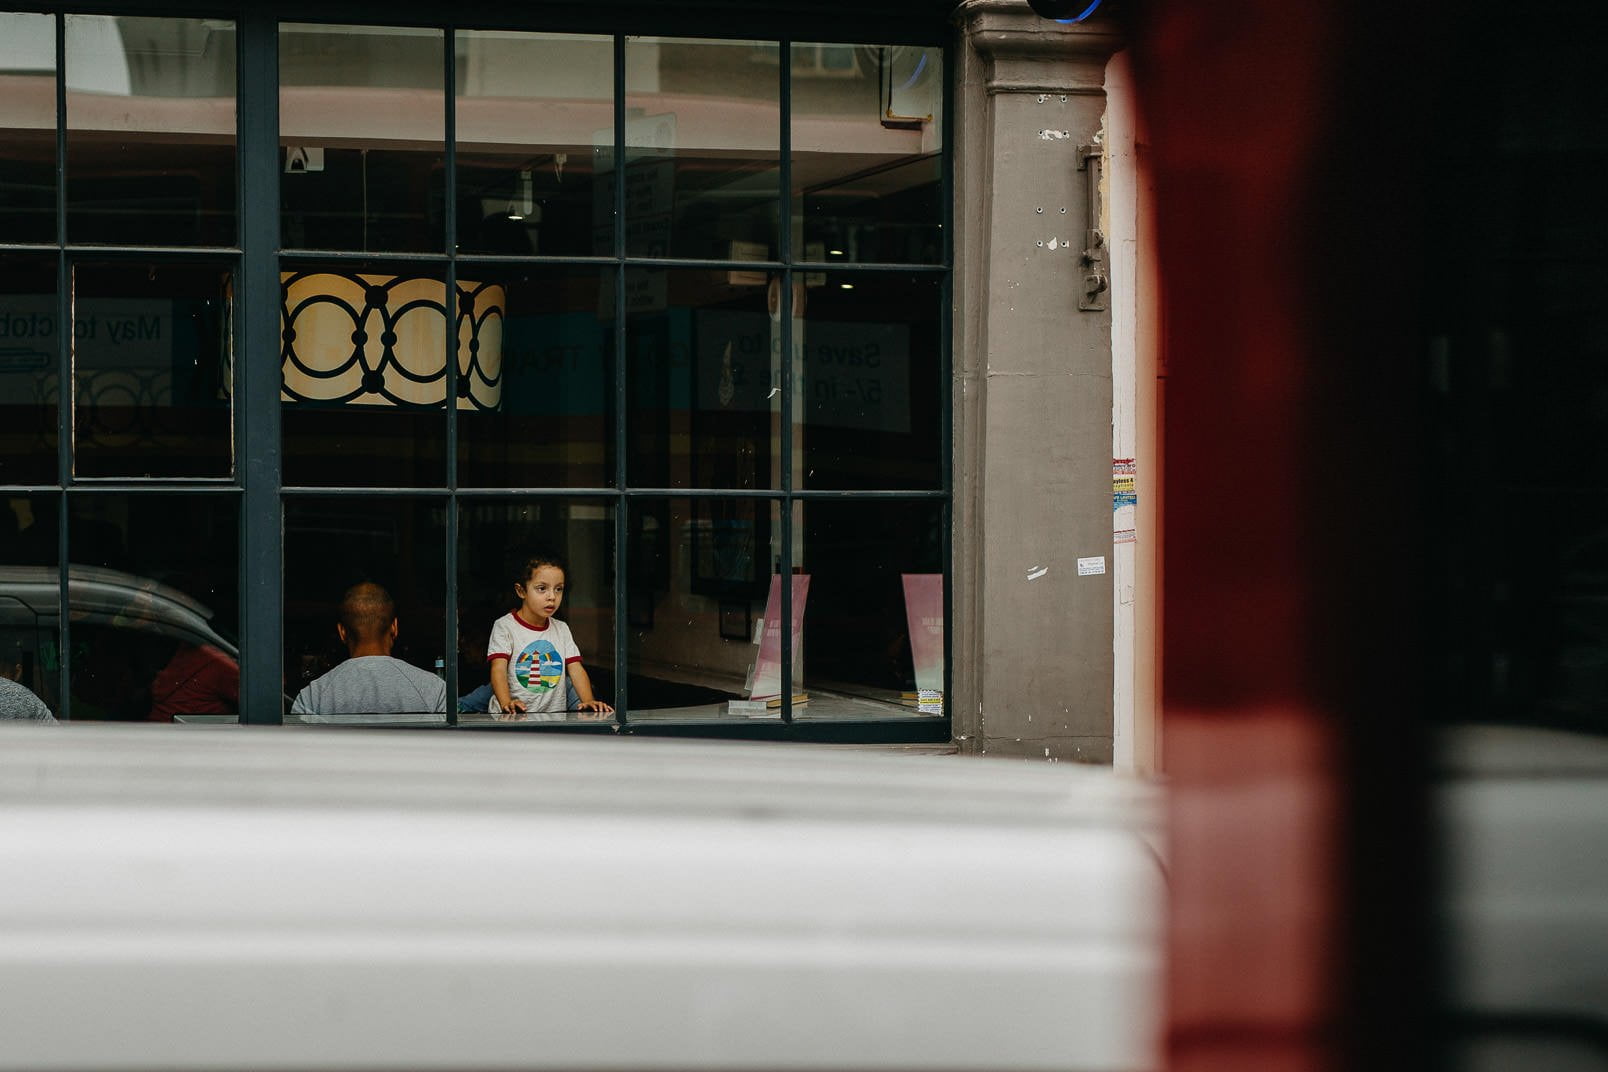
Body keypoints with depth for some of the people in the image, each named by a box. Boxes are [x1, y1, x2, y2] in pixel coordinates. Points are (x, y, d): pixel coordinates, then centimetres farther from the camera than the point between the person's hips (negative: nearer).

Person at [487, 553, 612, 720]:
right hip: (511, 718, -4)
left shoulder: (561, 629, 16)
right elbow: (499, 669, -11)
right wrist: (507, 703, -30)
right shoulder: (505, 626, 0)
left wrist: (588, 701, -12)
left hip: (554, 716, 4)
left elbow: (575, 669, 8)